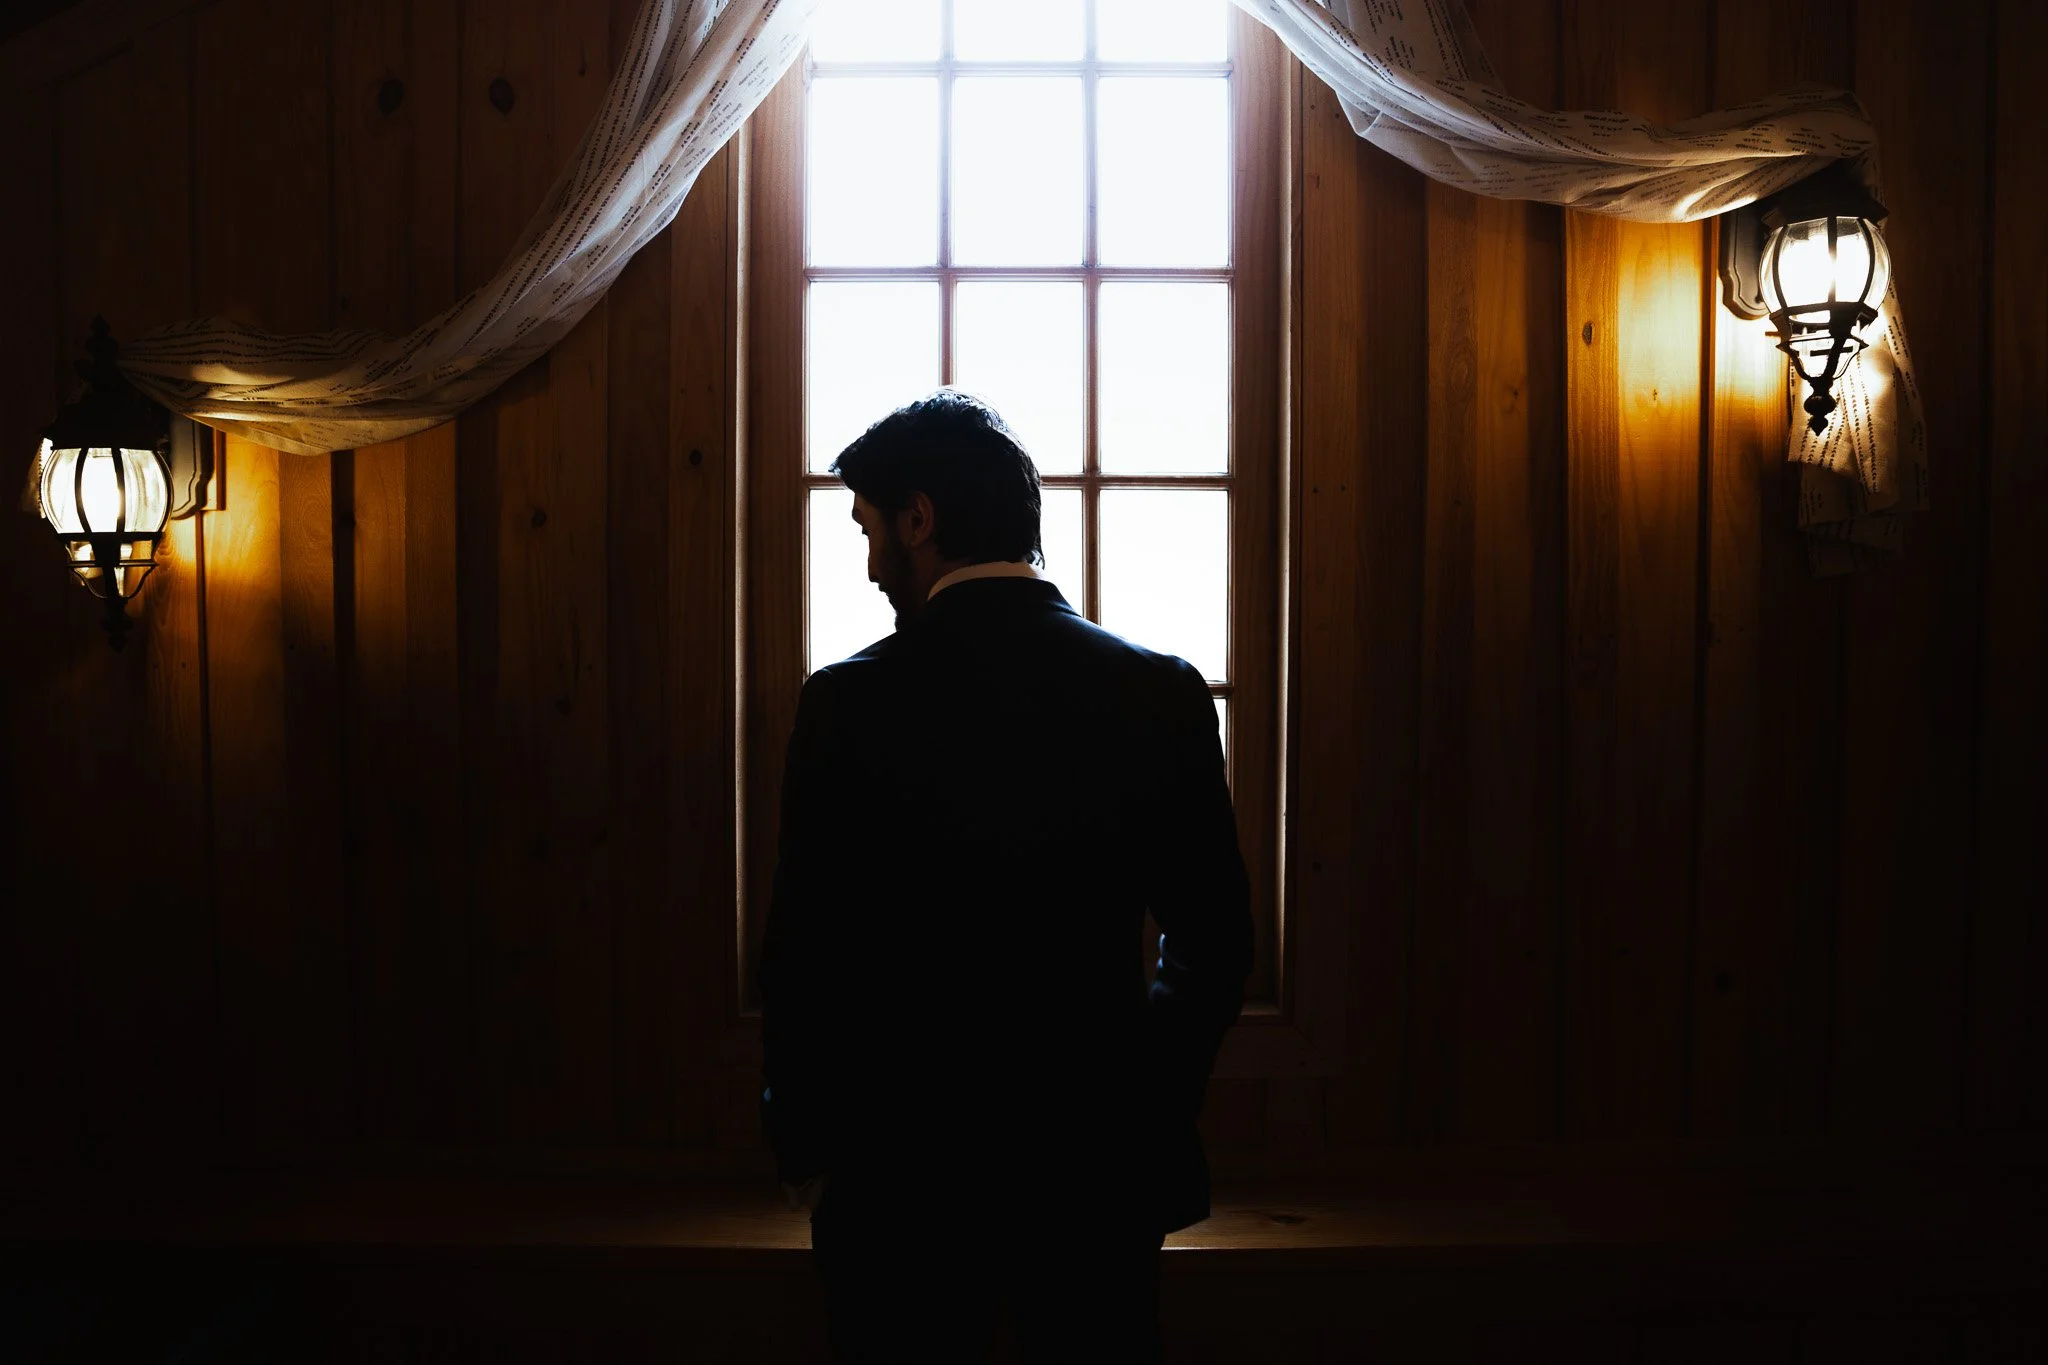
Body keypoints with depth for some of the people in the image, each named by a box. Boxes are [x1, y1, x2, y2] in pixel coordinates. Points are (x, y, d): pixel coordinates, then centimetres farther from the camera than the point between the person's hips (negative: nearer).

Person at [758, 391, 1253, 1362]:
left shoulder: (850, 702, -13)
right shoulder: (1163, 695, -5)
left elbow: (805, 954, -9)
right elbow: (1214, 945, 0)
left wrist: (805, 1154, 4)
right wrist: (1145, 1119, 12)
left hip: (902, 1173, -2)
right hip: (1101, 1170, 2)